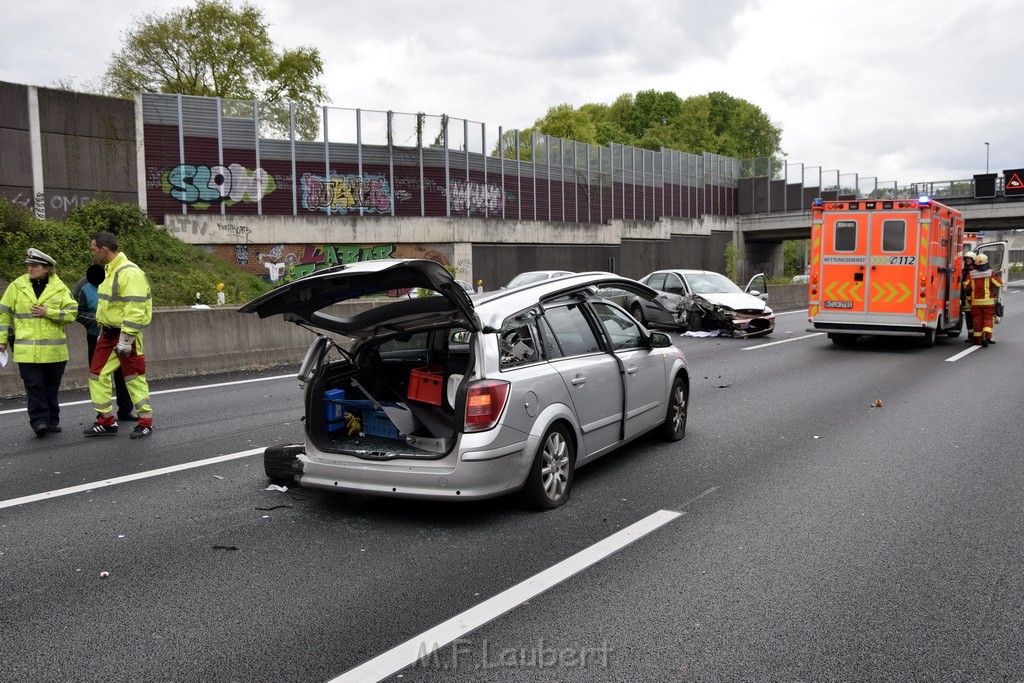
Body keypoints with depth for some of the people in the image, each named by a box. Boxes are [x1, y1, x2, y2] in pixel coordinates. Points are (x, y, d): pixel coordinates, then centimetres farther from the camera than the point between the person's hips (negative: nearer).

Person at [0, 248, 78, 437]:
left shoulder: (60, 289, 2)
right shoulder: (17, 287, 4)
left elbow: (72, 313, -4)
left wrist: (48, 312, -16)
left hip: (54, 349, 1)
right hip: (27, 349, -1)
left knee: (52, 387, 10)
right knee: (34, 387, -6)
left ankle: (52, 421, 21)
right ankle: (39, 421, -3)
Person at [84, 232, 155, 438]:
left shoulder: (129, 273, -19)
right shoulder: (108, 270, 13)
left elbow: (134, 310, -23)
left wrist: (125, 340, -24)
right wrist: (102, 331, 21)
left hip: (125, 335, -9)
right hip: (108, 334, 9)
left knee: (134, 378, 0)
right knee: (97, 374, 8)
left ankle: (145, 421, 12)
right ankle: (106, 421, 17)